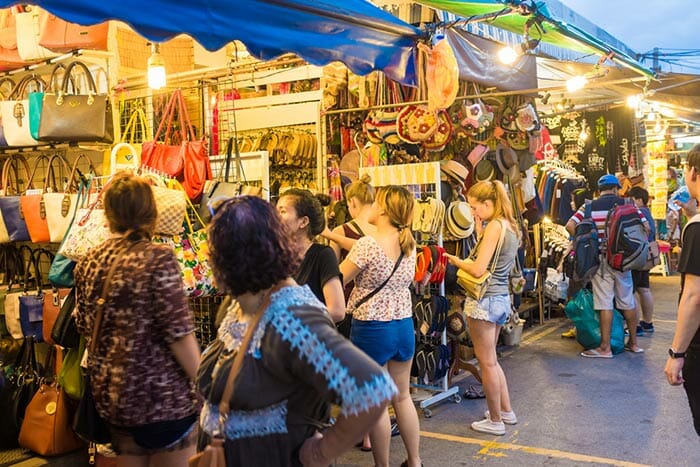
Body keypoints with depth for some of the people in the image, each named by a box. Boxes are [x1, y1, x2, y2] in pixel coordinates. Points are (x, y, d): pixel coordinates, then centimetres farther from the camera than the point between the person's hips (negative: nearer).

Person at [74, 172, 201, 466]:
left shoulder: (89, 263, 3)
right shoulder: (158, 258, -15)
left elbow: (85, 328, 13)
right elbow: (179, 334, -18)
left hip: (110, 393, 6)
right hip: (162, 396, -6)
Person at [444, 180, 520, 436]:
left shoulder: (494, 226, -17)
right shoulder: (510, 226, 10)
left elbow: (478, 269, -21)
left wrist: (457, 261, -5)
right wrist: (480, 231, 7)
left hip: (484, 300, -9)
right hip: (501, 298, 9)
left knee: (487, 363, 4)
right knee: (491, 360, 22)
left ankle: (495, 421, 16)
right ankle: (506, 411, 31)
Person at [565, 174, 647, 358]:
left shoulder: (589, 207, 2)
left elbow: (570, 226, -9)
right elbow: (645, 227, 0)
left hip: (600, 259, -2)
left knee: (605, 303, -1)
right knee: (628, 301, 14)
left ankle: (605, 348, 2)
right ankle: (633, 343, 25)